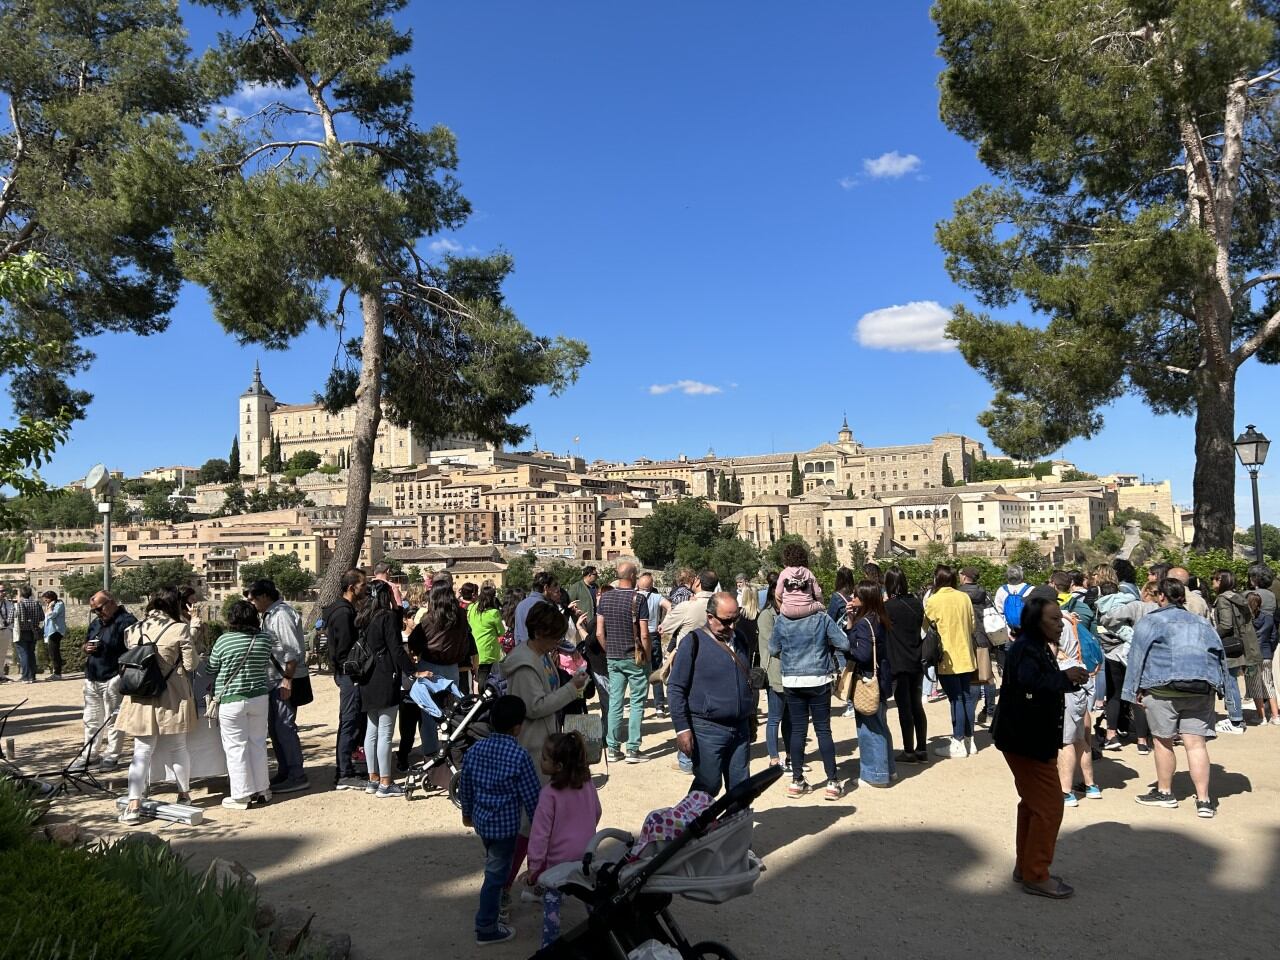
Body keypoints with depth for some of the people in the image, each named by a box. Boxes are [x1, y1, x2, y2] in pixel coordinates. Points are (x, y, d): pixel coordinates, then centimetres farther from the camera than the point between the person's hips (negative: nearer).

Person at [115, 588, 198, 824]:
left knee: (142, 752, 8)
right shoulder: (179, 629, -11)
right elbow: (190, 665, -8)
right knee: (178, 748, 13)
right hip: (171, 698, -2)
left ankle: (134, 805, 1)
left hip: (141, 698, 3)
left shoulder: (133, 630, 1)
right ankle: (184, 794, 27)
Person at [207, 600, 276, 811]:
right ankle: (261, 789, 21)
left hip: (231, 701, -4)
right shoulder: (266, 639, -3)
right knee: (258, 743, 14)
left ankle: (242, 796, 8)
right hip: (260, 697, 4)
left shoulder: (223, 641, -11)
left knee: (236, 747, 4)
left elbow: (210, 670, 2)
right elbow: (267, 666, 7)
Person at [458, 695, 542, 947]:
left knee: (494, 867, 28)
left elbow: (464, 786, 9)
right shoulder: (519, 755, -21)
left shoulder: (475, 749, -3)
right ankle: (486, 929, 17)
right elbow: (532, 795, -15)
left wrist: (467, 812, 25)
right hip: (505, 825, -7)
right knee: (496, 874, 6)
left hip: (481, 820, 7)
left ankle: (494, 907, 46)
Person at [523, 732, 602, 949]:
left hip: (558, 859, -5)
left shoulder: (549, 794, -24)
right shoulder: (588, 784, -8)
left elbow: (540, 833, -19)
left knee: (551, 904, 9)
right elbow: (597, 813, 8)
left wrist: (534, 867, -10)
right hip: (586, 855, 6)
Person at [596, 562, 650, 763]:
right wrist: (648, 656, -2)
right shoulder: (638, 599, -13)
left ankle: (613, 748, 14)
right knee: (637, 703, 4)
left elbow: (599, 632, 3)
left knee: (614, 702, 10)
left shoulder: (605, 598, 2)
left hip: (613, 658, 5)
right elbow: (644, 635, -15)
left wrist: (609, 651, 14)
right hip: (635, 658, -5)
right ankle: (633, 749, 4)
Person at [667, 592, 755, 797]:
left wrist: (751, 718, 21)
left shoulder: (740, 640, 10)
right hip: (708, 730, -6)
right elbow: (675, 688, -9)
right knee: (707, 787, -1)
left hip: (741, 728, 6)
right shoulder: (694, 642, -9)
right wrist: (682, 729, -14)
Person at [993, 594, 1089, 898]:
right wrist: (1065, 677, -27)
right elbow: (1030, 685, -38)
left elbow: (1046, 685, 13)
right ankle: (1036, 876, 9)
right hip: (1027, 742, -11)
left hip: (1033, 739, 11)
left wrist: (1068, 679, -2)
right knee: (1048, 808, -3)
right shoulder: (1026, 650, -21)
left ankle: (1025, 867, 32)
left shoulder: (1037, 648, 11)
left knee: (1032, 804, 20)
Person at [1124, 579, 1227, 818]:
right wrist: (1218, 686, 18)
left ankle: (1164, 793, 19)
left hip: (1163, 688, -4)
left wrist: (1135, 691, 1)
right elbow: (1219, 653, 16)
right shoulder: (1201, 623, 18)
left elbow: (1138, 656, -2)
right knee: (1196, 743, 2)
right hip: (1201, 689, 4)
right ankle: (1203, 800, -1)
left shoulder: (1151, 621, 3)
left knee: (1163, 742, 8)